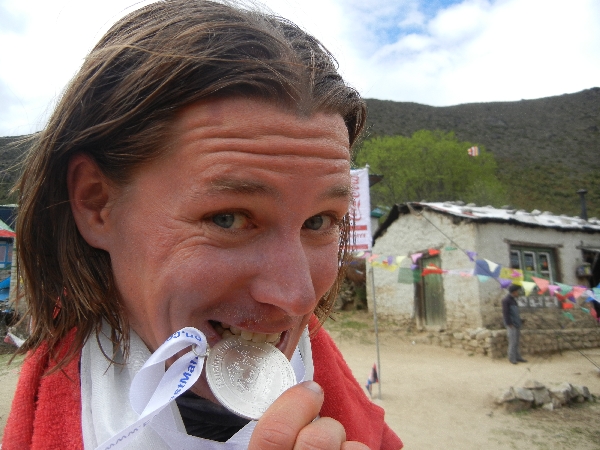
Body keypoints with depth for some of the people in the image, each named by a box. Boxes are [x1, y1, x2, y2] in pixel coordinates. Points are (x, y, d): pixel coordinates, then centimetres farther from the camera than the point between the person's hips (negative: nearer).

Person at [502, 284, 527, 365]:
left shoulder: (513, 300, 15)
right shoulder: (506, 300, -12)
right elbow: (505, 313, -16)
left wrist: (520, 323, 16)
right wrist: (510, 324, -18)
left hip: (517, 325, 8)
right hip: (511, 325, -8)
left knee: (516, 342, 10)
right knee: (513, 342, -7)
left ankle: (518, 357, 15)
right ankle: (512, 358, 0)